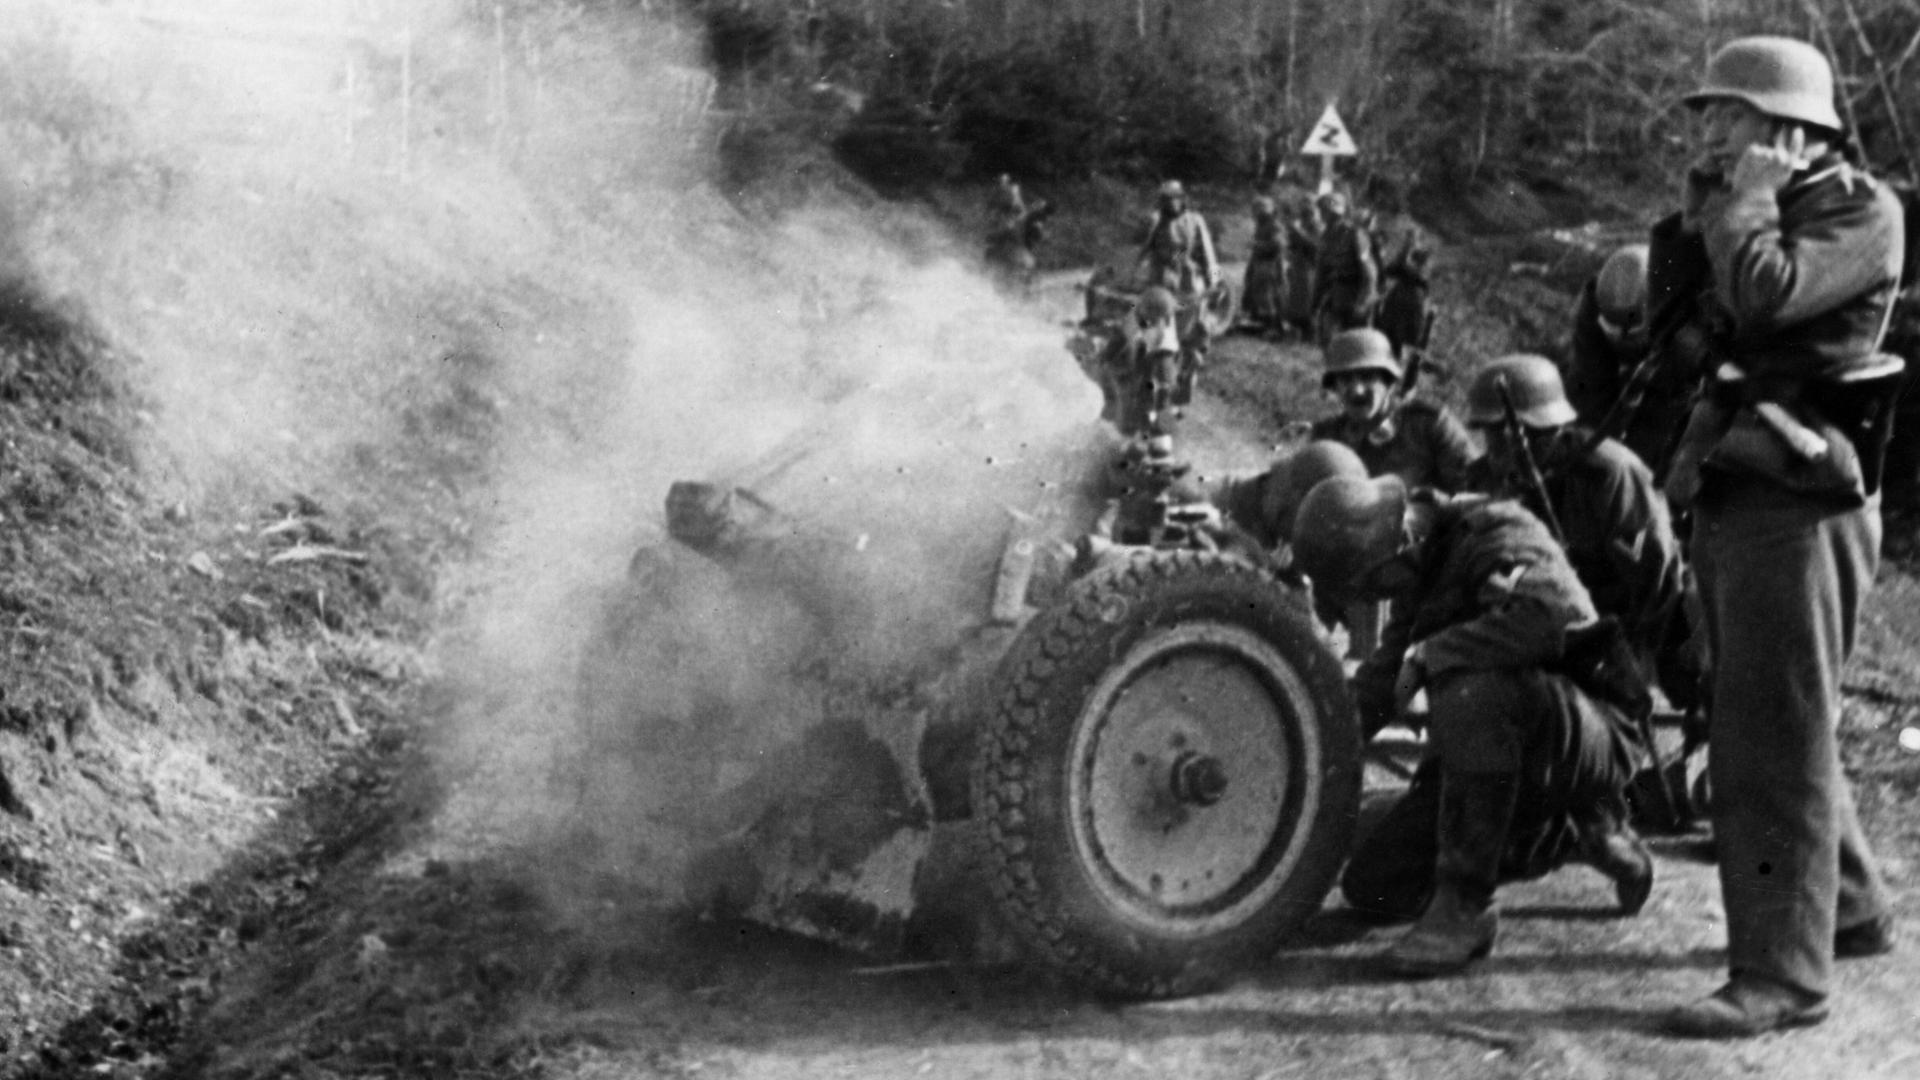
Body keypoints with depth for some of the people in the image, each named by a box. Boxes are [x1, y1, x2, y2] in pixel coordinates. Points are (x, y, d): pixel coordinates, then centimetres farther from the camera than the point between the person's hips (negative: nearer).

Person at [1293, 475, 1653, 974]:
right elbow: (1381, 676, 22)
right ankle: (1579, 838, 16)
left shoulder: (1498, 533, -18)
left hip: (1592, 740, -9)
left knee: (1471, 691, -38)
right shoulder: (1420, 569, 8)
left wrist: (1429, 653, -28)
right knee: (1373, 886, 2)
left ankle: (1465, 908, -26)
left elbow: (1560, 614, -39)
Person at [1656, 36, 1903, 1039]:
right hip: (1732, 495, 9)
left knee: (1773, 740, -9)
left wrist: (1744, 201, -10)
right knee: (1764, 727, 18)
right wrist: (1702, 207, 4)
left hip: (1797, 503, -9)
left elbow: (1765, 297, -25)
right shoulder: (1761, 210, 18)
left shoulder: (1859, 209, -9)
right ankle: (1850, 908, 34)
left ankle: (1783, 974, -5)